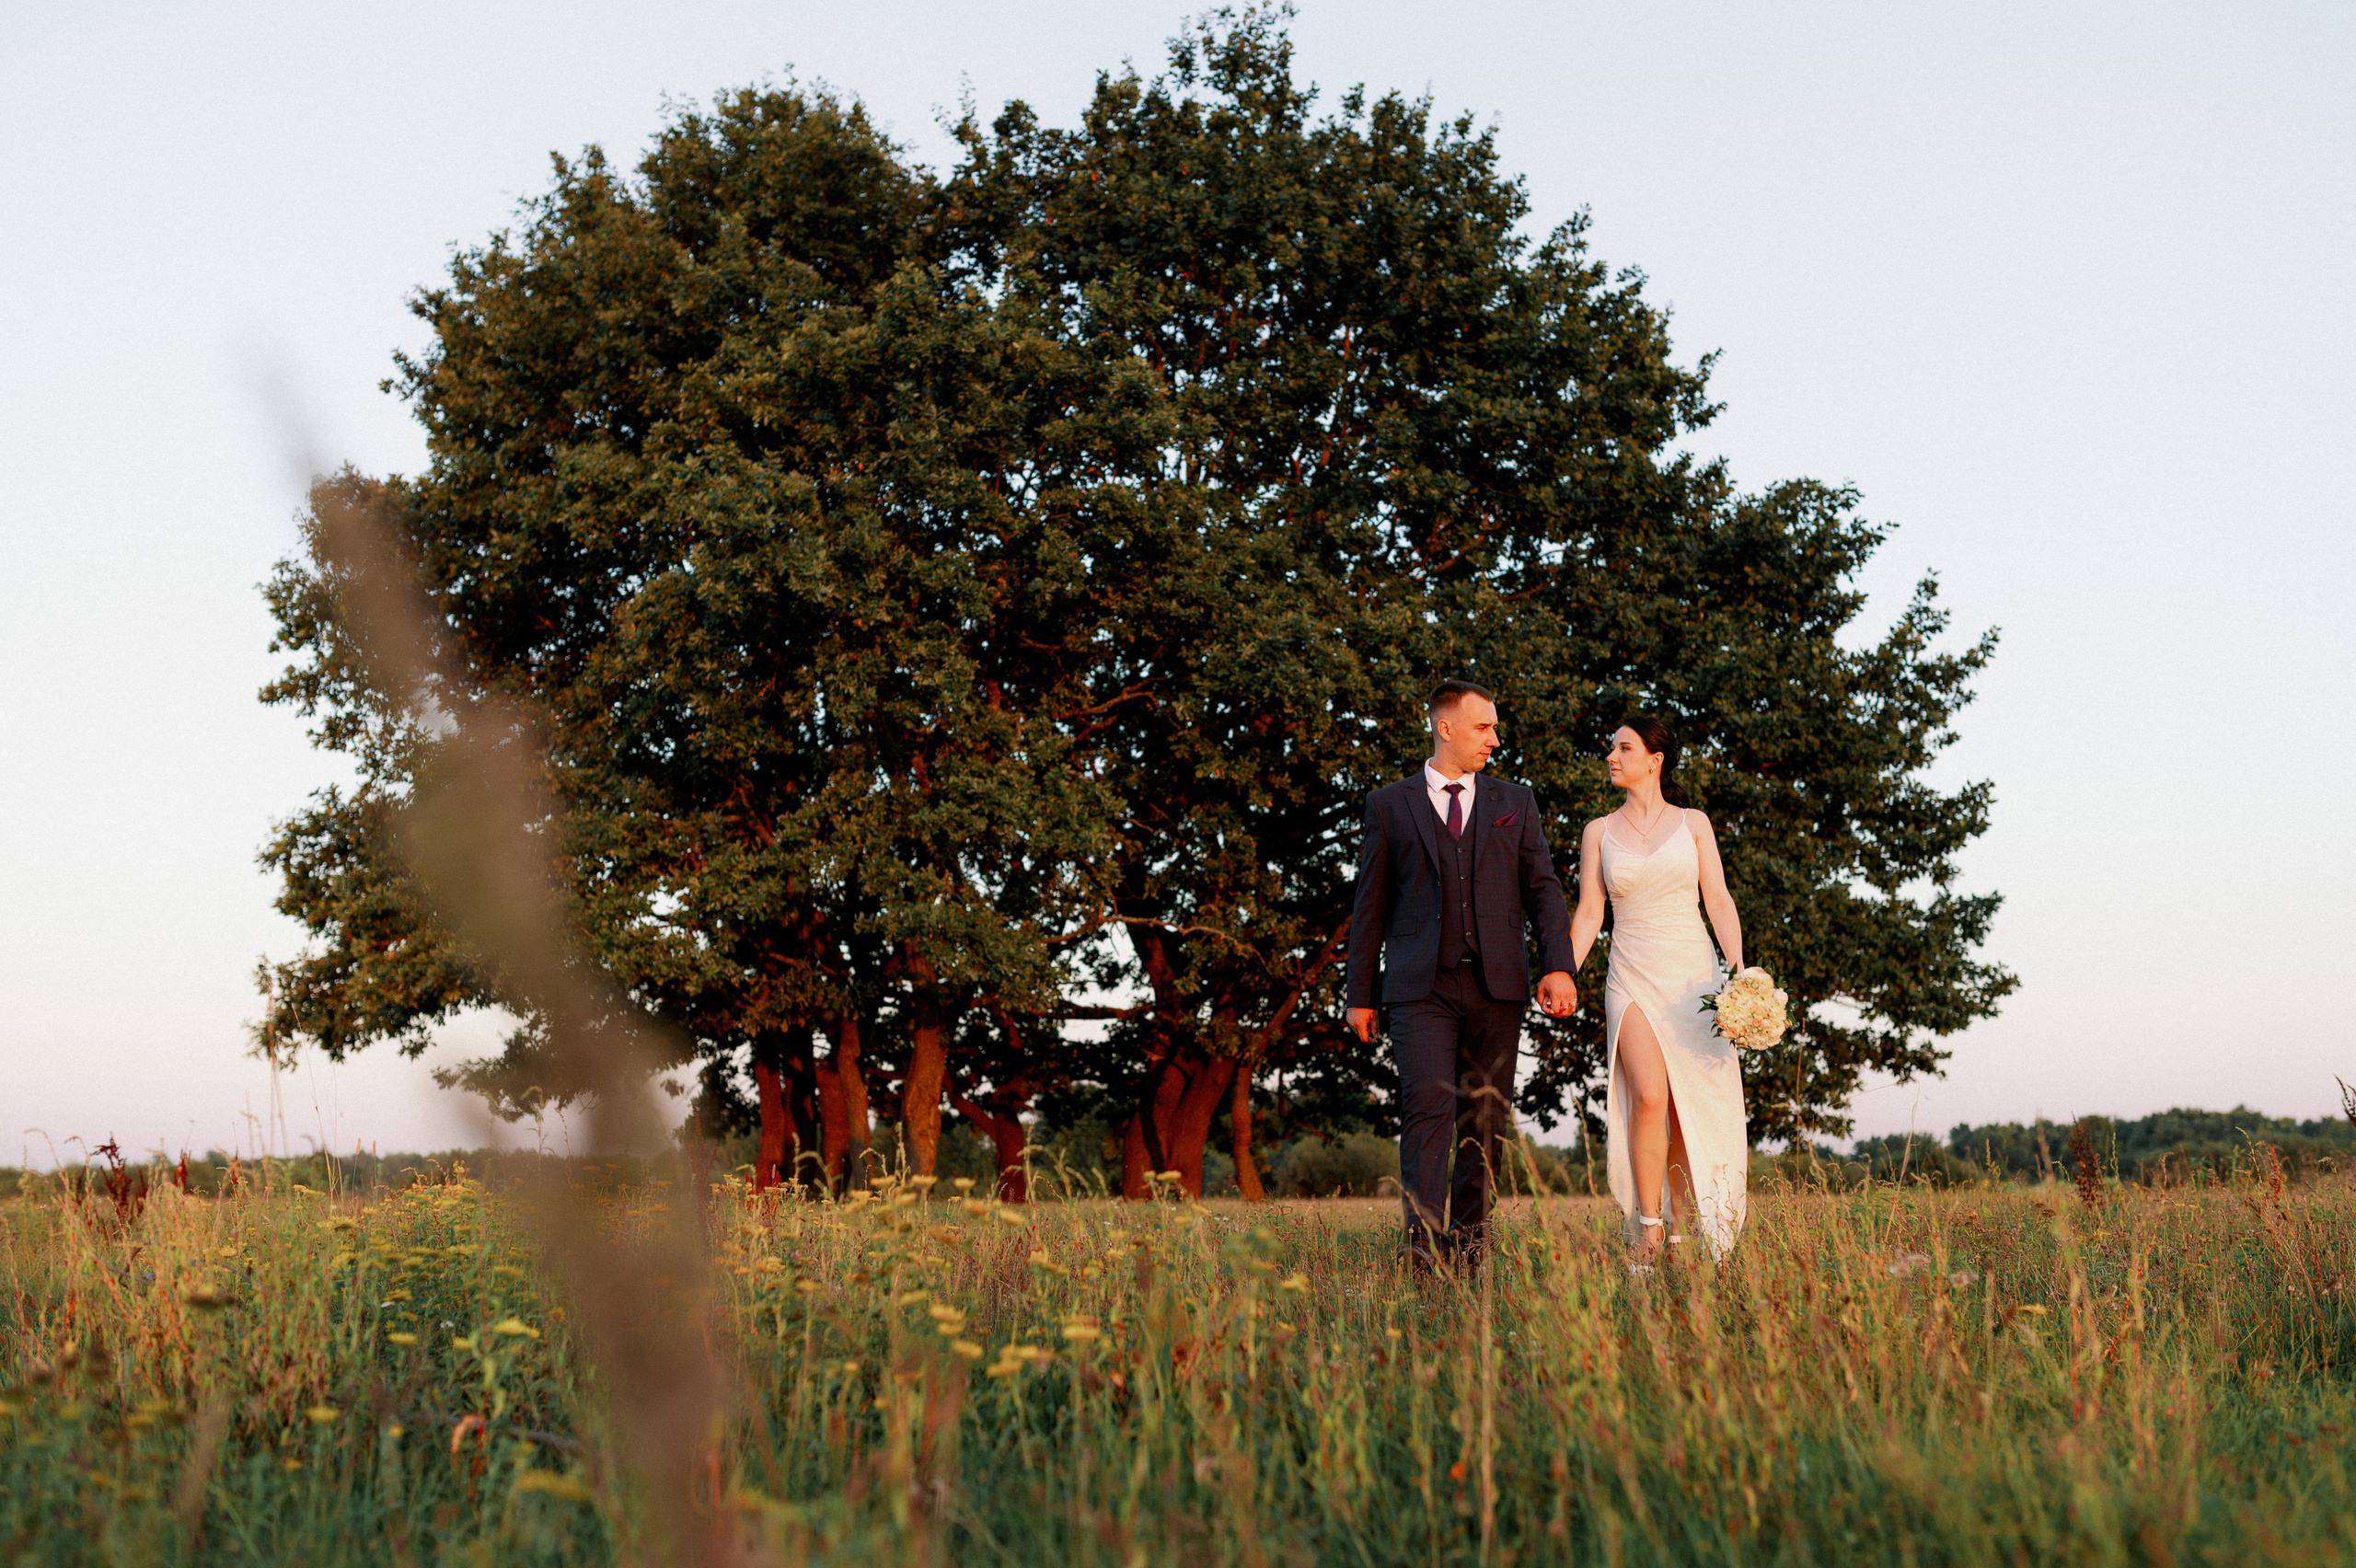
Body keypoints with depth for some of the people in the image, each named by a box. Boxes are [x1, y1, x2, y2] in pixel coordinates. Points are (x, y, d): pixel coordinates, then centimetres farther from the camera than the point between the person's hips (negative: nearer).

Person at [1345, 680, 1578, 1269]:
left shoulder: (1515, 802, 15)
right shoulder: (1390, 805, 9)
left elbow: (1542, 888, 8)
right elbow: (1371, 904, 10)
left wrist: (1558, 966, -7)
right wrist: (1360, 994, 7)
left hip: (1496, 983, 3)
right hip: (1421, 983, -3)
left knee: (1485, 1118, 4)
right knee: (1428, 1106, -16)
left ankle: (1468, 1237, 13)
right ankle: (1425, 1239, -24)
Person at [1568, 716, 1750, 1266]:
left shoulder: (1693, 823, 7)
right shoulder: (1599, 832, 10)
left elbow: (1719, 901, 2)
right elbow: (1589, 913, 6)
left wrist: (1740, 972, -10)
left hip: (1693, 973, 0)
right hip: (1633, 977, 0)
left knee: (1690, 1106, -1)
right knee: (1649, 1097, -18)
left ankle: (1683, 1230, 13)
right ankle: (1647, 1227, -8)